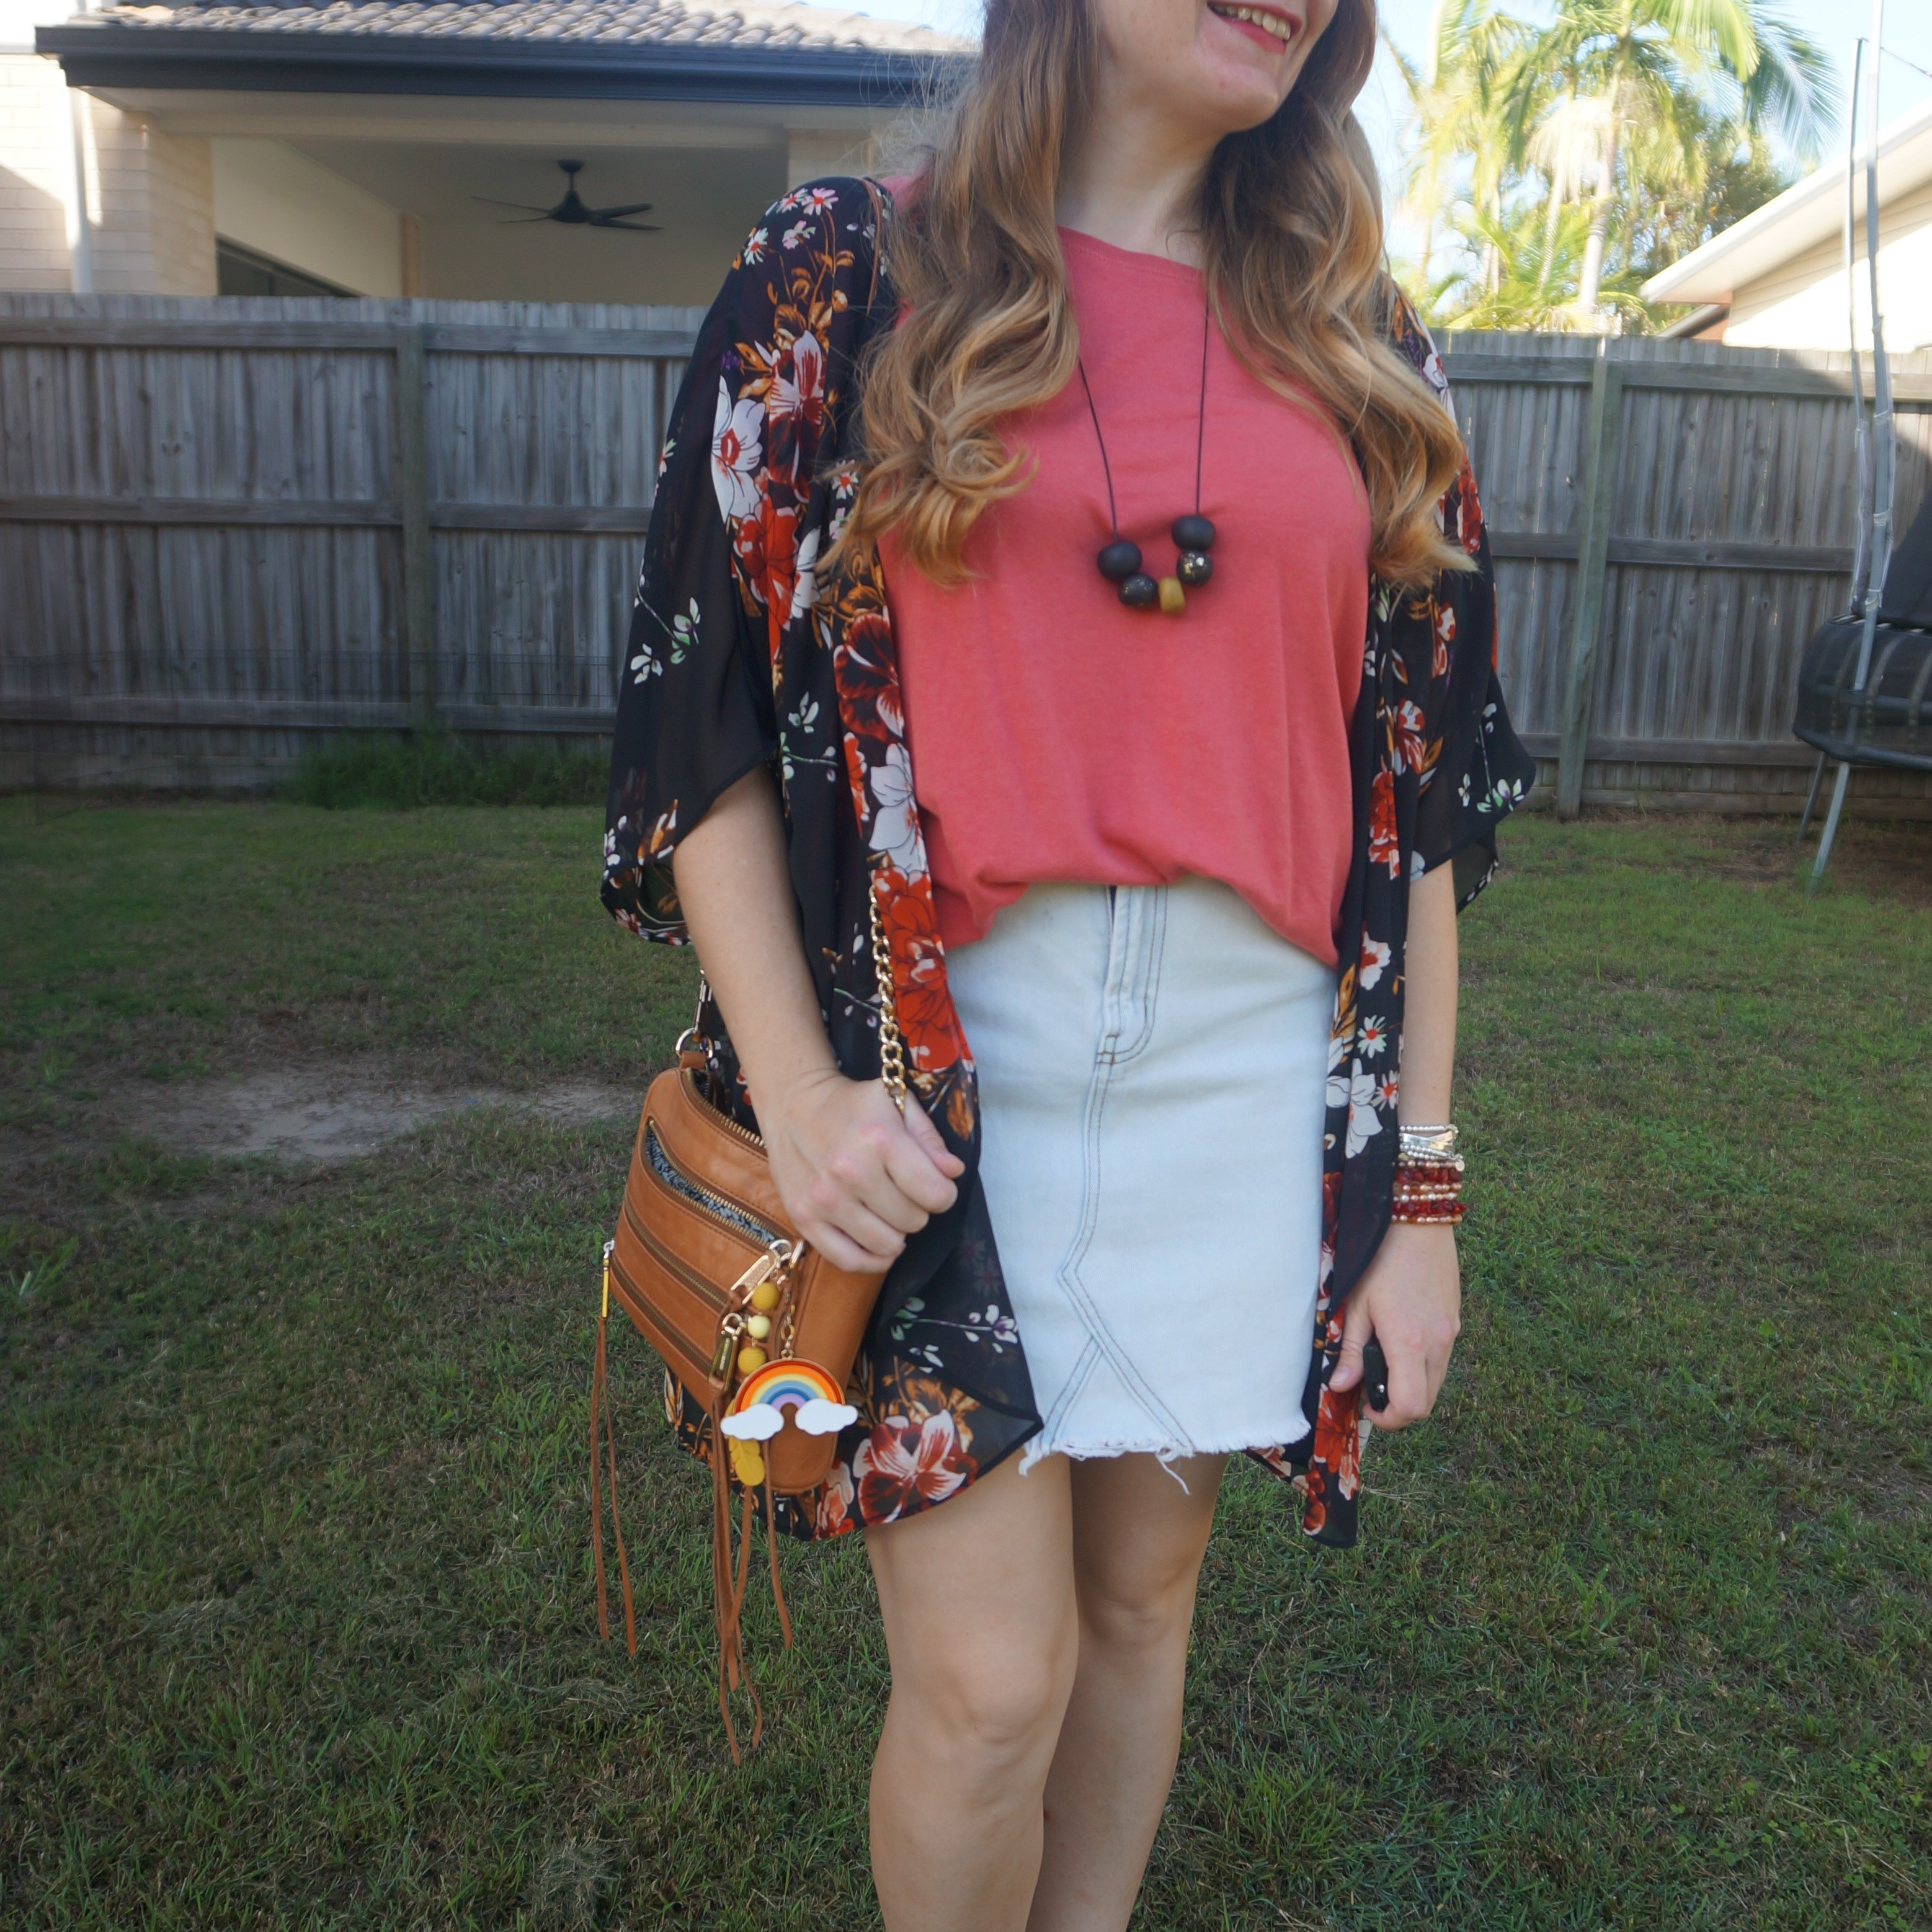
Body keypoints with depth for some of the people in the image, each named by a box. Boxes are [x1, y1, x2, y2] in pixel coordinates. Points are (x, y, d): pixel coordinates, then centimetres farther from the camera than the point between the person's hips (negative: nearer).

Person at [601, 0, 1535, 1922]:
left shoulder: (1365, 357, 9)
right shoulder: (842, 281, 2)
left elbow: (1423, 793, 8)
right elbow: (701, 713, -1)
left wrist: (1420, 1178, 5)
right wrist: (794, 1083, -12)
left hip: (1252, 1081, 3)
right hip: (930, 1065, -2)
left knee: (1142, 1600, 16)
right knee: (988, 1680, 1)